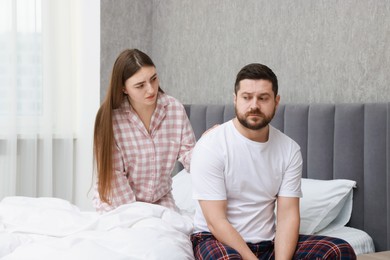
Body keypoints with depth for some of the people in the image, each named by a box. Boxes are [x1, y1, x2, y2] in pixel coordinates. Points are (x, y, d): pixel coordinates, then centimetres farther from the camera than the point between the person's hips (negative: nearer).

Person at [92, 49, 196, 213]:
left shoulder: (175, 109, -9)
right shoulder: (111, 117, -18)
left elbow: (188, 155, -8)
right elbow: (114, 174, -16)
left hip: (161, 200, 3)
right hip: (118, 202, -2)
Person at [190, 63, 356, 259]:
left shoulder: (289, 149, 2)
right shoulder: (210, 146, -11)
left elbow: (288, 215, -4)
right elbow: (216, 221, -16)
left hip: (269, 242, 5)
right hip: (218, 240, -5)